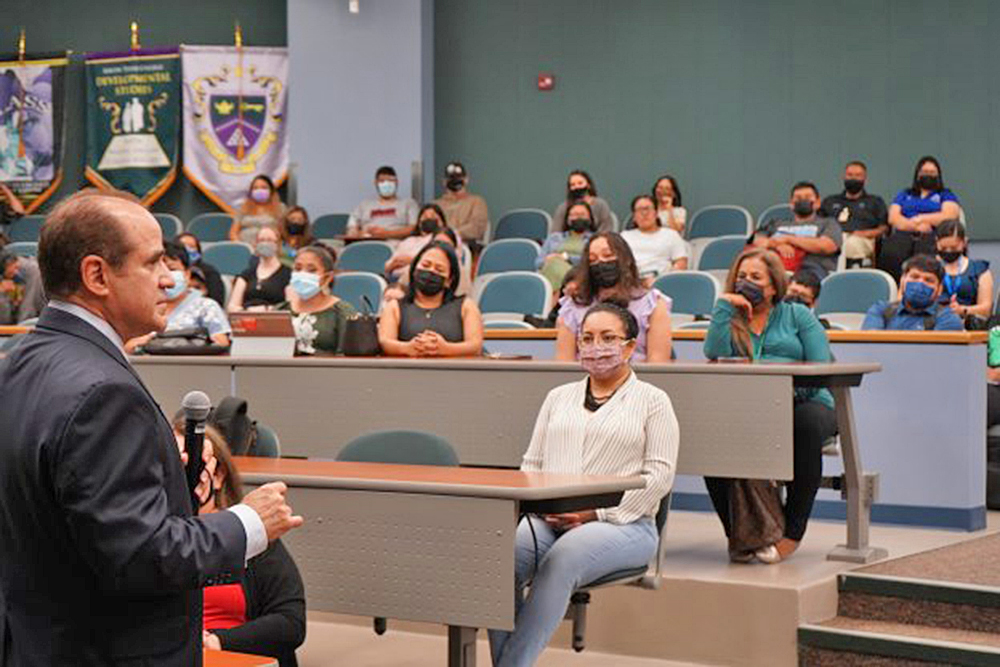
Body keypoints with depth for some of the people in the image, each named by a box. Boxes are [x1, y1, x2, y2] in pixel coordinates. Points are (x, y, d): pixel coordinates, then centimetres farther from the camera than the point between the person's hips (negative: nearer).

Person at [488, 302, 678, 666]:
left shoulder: (653, 400, 10)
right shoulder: (559, 397, 25)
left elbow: (660, 474, -1)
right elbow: (532, 463, 22)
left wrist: (596, 513, -11)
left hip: (621, 524, -4)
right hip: (546, 520, 4)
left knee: (561, 560, -36)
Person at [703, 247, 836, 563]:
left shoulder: (798, 315, 16)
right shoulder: (730, 319, 21)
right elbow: (714, 354, -2)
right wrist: (723, 306, 1)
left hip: (803, 403, -1)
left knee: (806, 424, -38)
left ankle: (792, 532, -25)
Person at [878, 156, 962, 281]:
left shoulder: (946, 195, 25)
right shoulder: (904, 195, 31)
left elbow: (949, 216, 5)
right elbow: (893, 217, 15)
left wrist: (920, 219, 2)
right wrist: (915, 226, -3)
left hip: (932, 236, -2)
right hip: (903, 235, 2)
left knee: (925, 256, -41)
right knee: (889, 255, -36)